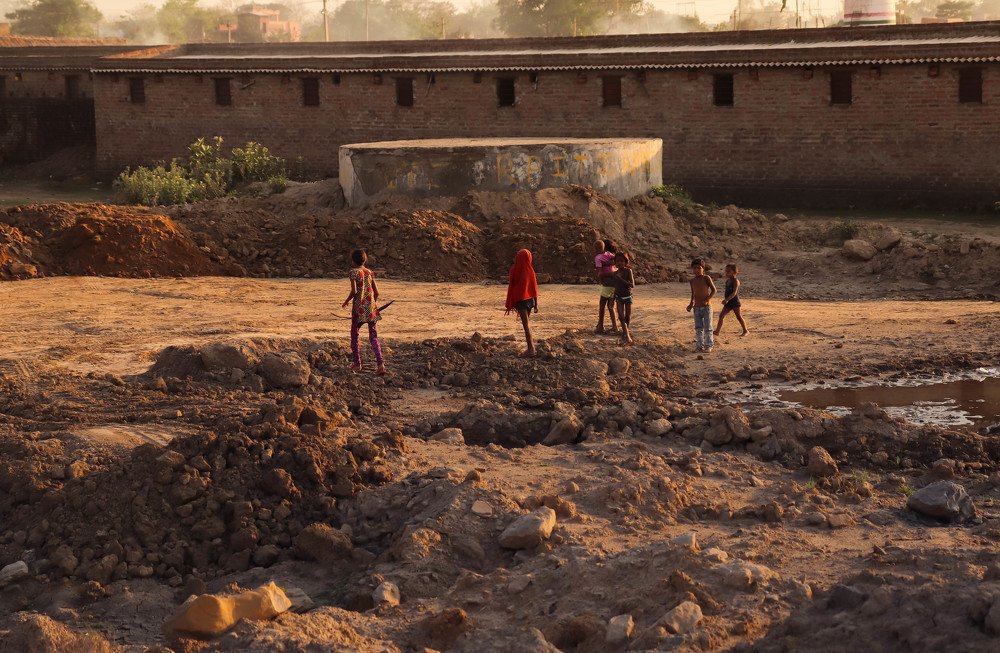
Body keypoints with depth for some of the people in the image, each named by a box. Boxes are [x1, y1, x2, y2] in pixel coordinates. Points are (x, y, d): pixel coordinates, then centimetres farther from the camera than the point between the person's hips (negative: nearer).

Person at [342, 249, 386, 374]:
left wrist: (346, 301, 1)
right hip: (371, 307, 4)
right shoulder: (369, 272, 9)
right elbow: (376, 292, 8)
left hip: (359, 308, -4)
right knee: (373, 336, 4)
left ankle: (357, 364, 15)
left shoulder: (353, 272, -6)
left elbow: (354, 291, -16)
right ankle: (380, 364, -12)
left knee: (354, 334, 13)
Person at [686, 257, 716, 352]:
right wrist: (691, 303, 10)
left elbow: (714, 290, -12)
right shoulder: (693, 280, 6)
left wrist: (707, 299, -23)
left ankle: (708, 345, 7)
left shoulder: (706, 278, -10)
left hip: (707, 306, -4)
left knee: (707, 327, -2)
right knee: (698, 328, 5)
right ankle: (700, 345, 12)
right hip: (697, 308, 5)